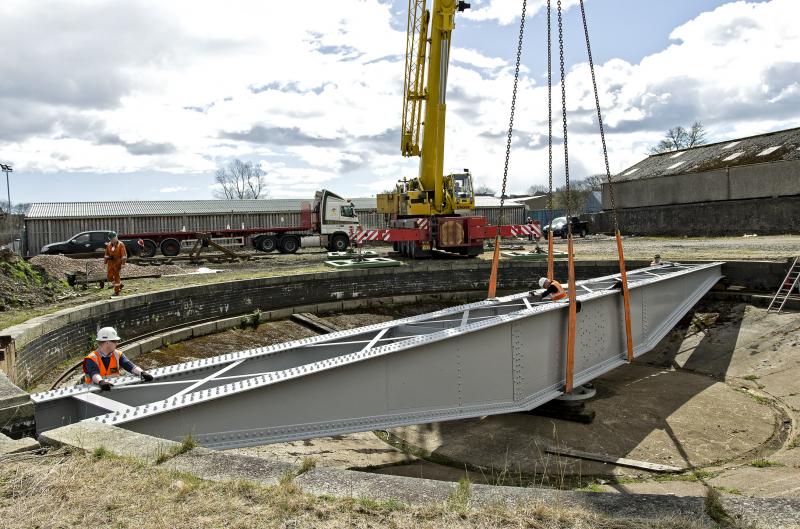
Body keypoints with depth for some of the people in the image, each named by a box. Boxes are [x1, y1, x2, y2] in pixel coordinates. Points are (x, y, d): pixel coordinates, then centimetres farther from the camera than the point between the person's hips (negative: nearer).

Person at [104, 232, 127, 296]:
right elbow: (106, 254, 14)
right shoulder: (108, 245, 7)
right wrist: (106, 263, 10)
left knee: (116, 277, -1)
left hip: (117, 263, -5)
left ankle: (117, 292, 9)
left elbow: (124, 255, -10)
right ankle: (120, 284, 26)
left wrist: (122, 264, -15)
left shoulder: (121, 245, -8)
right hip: (110, 263, 5)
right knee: (110, 277, 2)